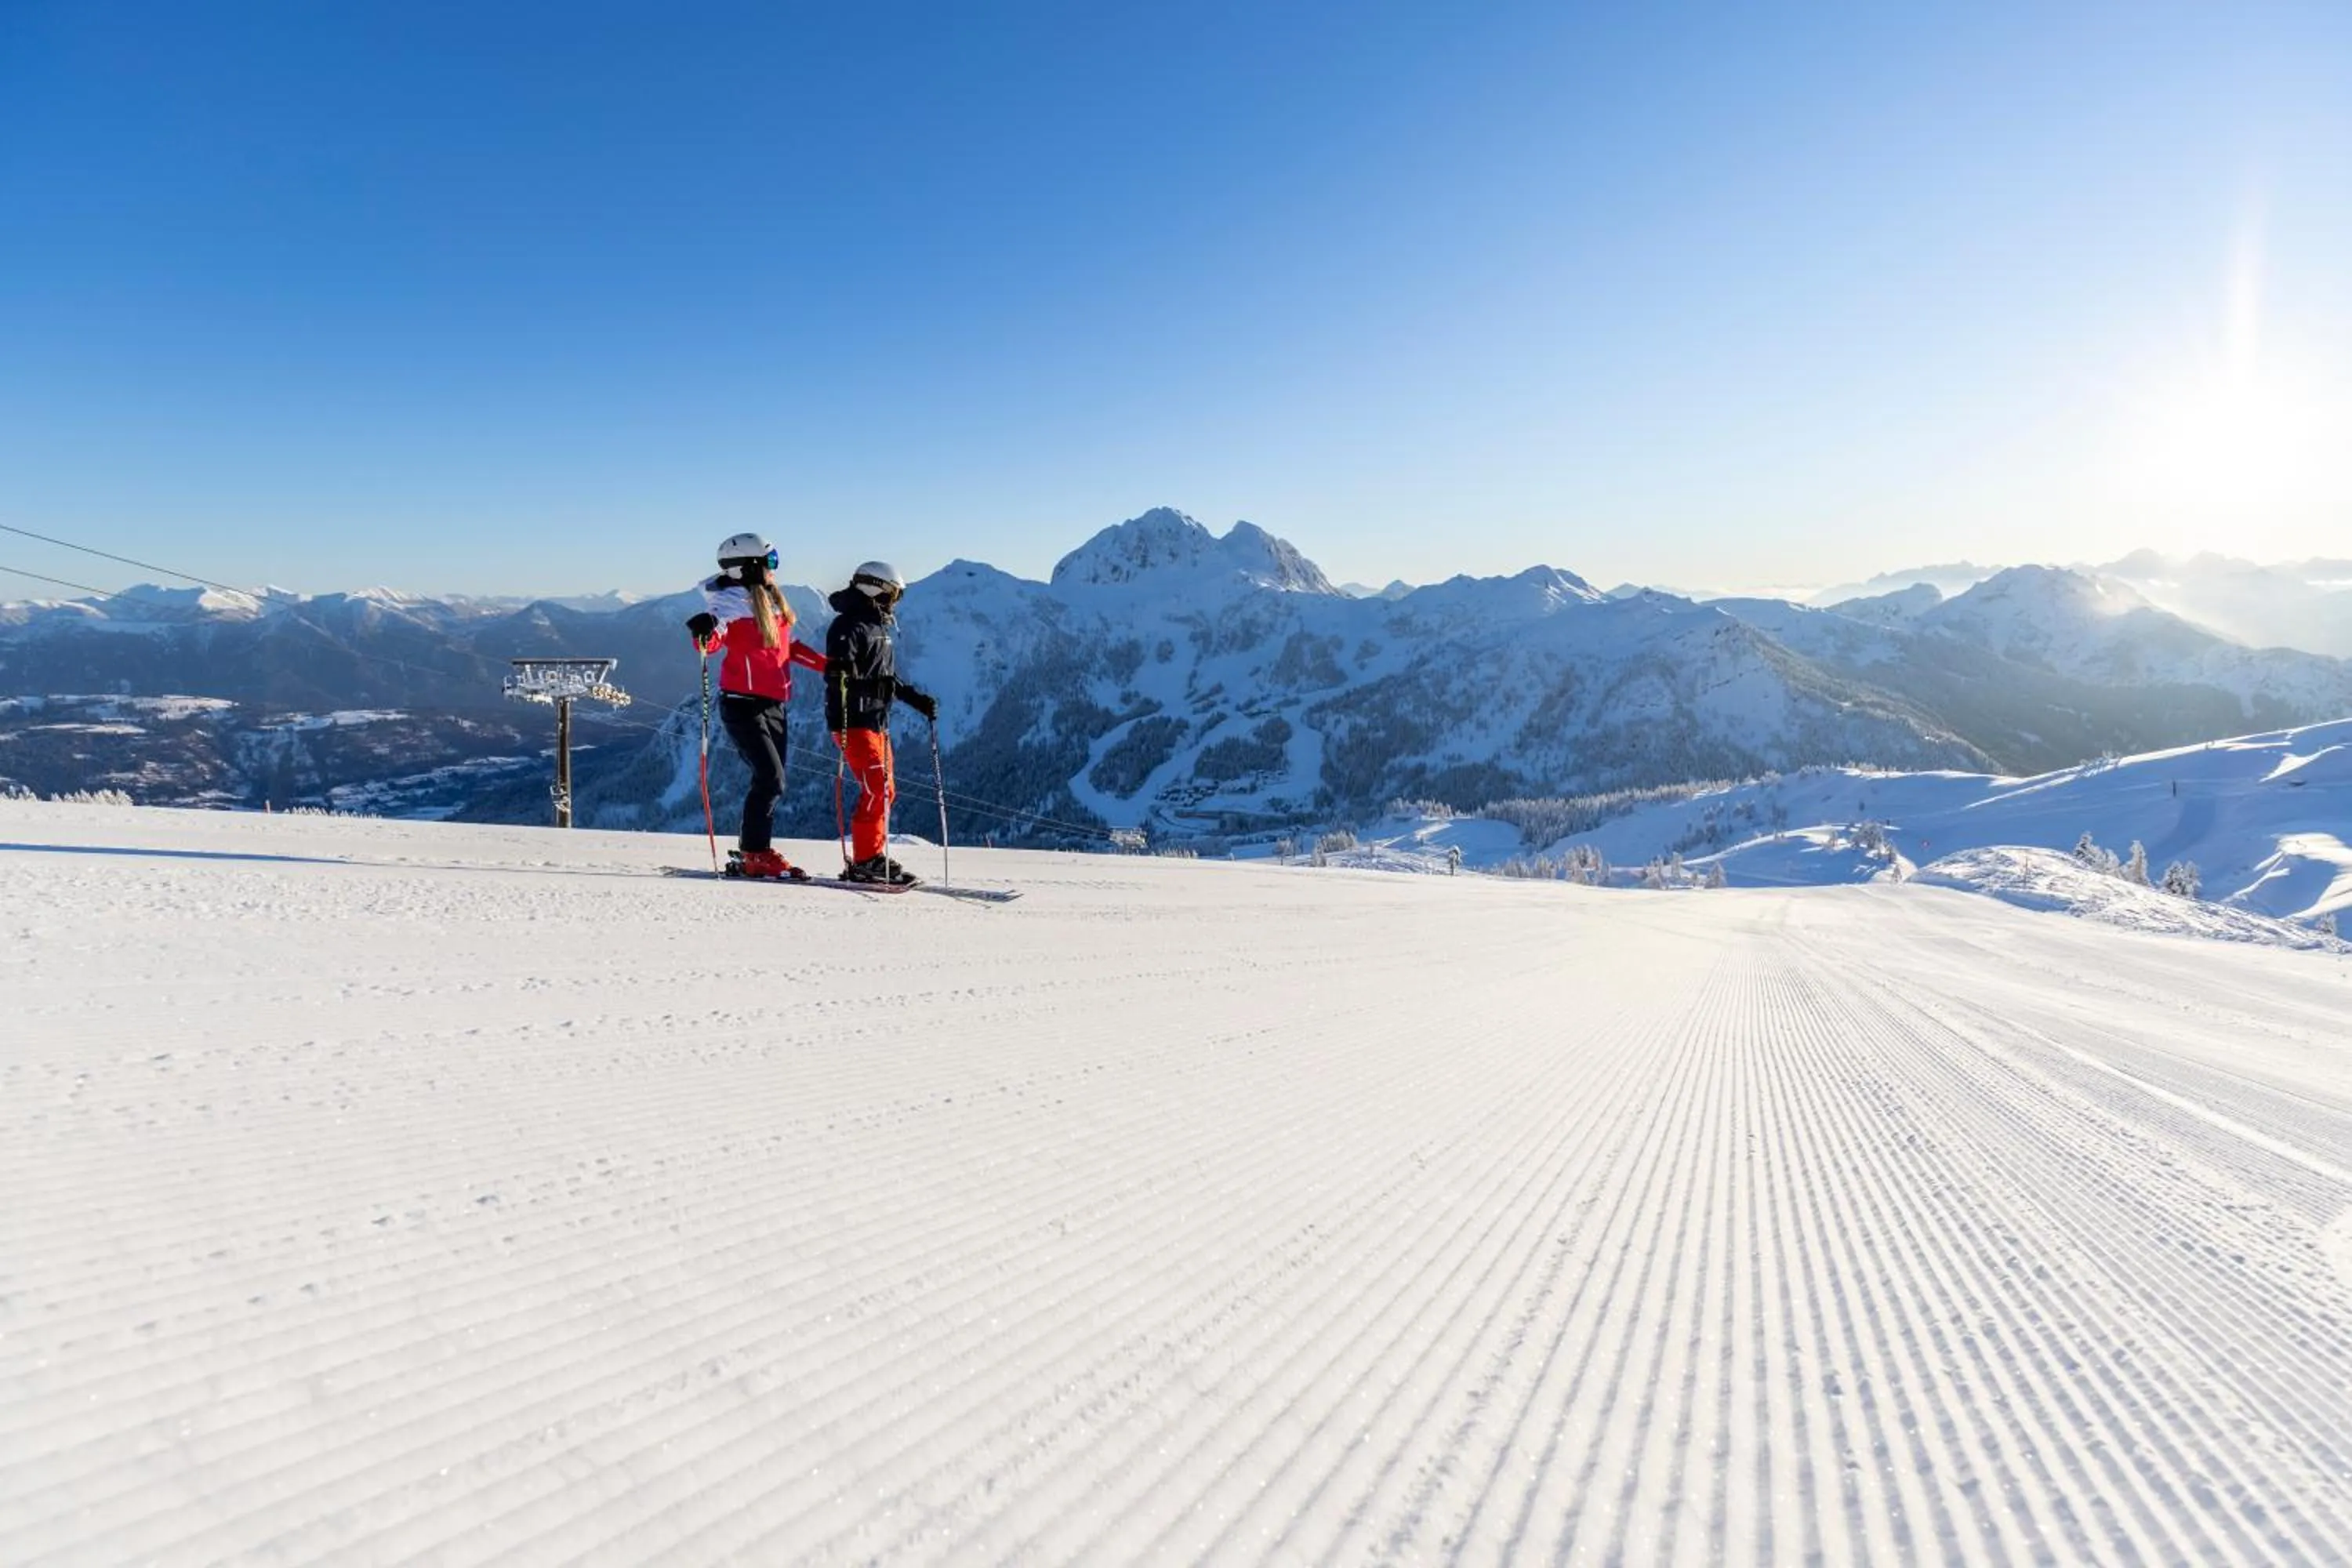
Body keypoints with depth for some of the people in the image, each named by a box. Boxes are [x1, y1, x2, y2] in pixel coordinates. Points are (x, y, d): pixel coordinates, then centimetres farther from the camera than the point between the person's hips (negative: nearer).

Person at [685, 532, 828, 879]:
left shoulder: (770, 597, 12)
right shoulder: (734, 600, -12)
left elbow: (787, 645, 22)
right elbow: (710, 642, -27)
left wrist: (827, 665, 20)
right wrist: (705, 630, -50)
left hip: (773, 704, 8)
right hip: (743, 704, -8)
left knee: (771, 780, 8)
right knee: (770, 778, -13)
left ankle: (753, 852, 16)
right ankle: (755, 855, -4)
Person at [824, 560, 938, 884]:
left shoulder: (878, 627, 20)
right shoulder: (849, 626, -10)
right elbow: (836, 674, -21)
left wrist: (917, 699, 22)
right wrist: (873, 687, -34)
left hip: (877, 722, 10)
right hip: (854, 722, -10)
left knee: (885, 791, 10)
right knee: (876, 790, -13)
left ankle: (874, 857, 17)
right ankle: (864, 863, -8)